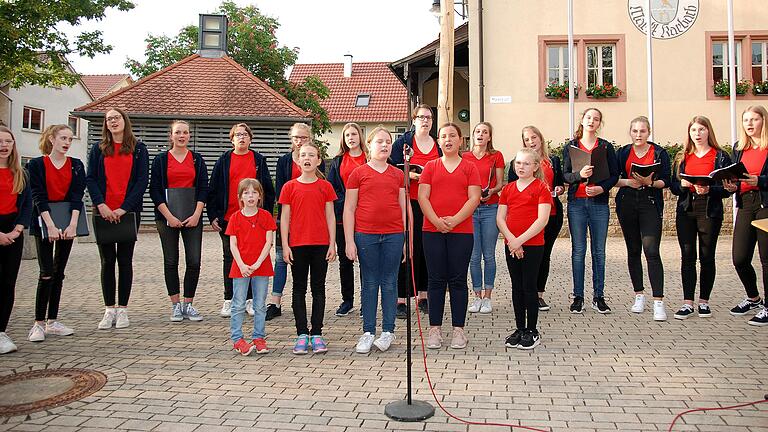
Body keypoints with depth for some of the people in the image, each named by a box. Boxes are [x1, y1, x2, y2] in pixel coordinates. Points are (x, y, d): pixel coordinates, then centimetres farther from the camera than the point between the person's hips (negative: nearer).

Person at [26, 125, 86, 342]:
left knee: (59, 272, 7)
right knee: (47, 273, -7)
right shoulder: (37, 164, -1)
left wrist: (73, 224, -17)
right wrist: (51, 226, -20)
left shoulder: (76, 165, 7)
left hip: (67, 222, 3)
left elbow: (77, 195, -4)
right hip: (44, 222, -3)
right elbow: (38, 197, -9)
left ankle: (52, 321, 14)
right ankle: (39, 323, 0)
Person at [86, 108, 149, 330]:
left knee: (125, 261, 3)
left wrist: (124, 208, -12)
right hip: (104, 213, 2)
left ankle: (122, 310, 11)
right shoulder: (98, 149, 10)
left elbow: (142, 180, -3)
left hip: (129, 212, -1)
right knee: (107, 261, 5)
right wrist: (101, 205, -13)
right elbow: (90, 179, 3)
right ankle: (109, 310, 12)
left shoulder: (138, 148, 5)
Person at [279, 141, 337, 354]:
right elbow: (285, 217, 3)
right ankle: (302, 335, 12)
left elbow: (330, 216, 5)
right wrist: (285, 245, -3)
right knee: (299, 289, 5)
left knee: (318, 288, 6)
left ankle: (316, 334, 13)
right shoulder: (290, 187, 2)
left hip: (321, 244, 0)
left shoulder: (325, 186, 3)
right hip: (297, 244, 0)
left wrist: (332, 244, 0)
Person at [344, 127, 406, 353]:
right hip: (365, 235, -1)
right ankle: (368, 332, 13)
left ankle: (388, 331, 15)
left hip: (394, 235, 2)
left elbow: (404, 208, 13)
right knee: (370, 283, 5)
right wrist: (349, 241, -3)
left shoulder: (398, 175, 10)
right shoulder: (358, 173, 4)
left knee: (389, 283, 6)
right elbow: (349, 209, 2)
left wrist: (408, 238, 8)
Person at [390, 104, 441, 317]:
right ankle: (401, 299, -1)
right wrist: (410, 175, -16)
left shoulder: (439, 145, 14)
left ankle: (423, 296, 18)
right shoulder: (403, 142, 3)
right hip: (410, 203, -4)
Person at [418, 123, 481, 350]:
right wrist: (437, 220, -13)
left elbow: (474, 198, -1)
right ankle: (435, 329, 10)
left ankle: (458, 329, 10)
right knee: (436, 280, 4)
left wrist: (454, 220, -14)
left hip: (461, 231, -1)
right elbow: (422, 197, 2)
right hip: (433, 231, 1)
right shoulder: (431, 167, 11)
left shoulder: (469, 168, 8)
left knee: (458, 280, 3)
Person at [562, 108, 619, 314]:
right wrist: (579, 174, -18)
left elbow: (614, 175, 5)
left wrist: (601, 188, -13)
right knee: (578, 251, 0)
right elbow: (565, 175, 2)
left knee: (599, 251, 3)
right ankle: (578, 297, 6)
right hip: (576, 202, 0)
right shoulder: (571, 146, 8)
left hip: (599, 202, 1)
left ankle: (598, 297, 10)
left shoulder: (606, 146, 8)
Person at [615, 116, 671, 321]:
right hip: (627, 203, 3)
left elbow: (665, 181, 0)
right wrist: (628, 182, -12)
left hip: (650, 204, -3)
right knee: (633, 250, 9)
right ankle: (639, 295, 21)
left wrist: (650, 182, -18)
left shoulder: (659, 153, 3)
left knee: (651, 251, -13)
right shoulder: (622, 153, 9)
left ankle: (658, 301, -13)